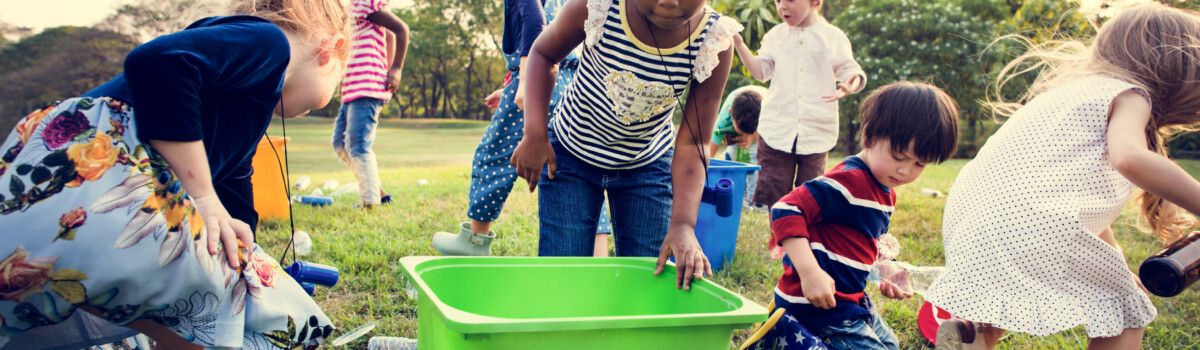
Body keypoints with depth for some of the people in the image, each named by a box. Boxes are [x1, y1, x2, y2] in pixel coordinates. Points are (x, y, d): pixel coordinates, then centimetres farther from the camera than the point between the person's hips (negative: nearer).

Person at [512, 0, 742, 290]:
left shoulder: (715, 43, -24)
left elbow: (693, 143, -19)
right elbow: (543, 53, -7)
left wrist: (683, 223, -29)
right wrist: (535, 135, -16)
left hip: (647, 166, 1)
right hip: (570, 157, -1)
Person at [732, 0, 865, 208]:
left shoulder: (833, 37, 1)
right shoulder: (775, 35, 8)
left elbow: (849, 70, 2)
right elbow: (761, 71, 10)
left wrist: (852, 84, -21)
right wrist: (739, 44, 0)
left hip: (817, 130, -1)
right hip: (777, 128, 2)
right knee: (773, 189, 2)